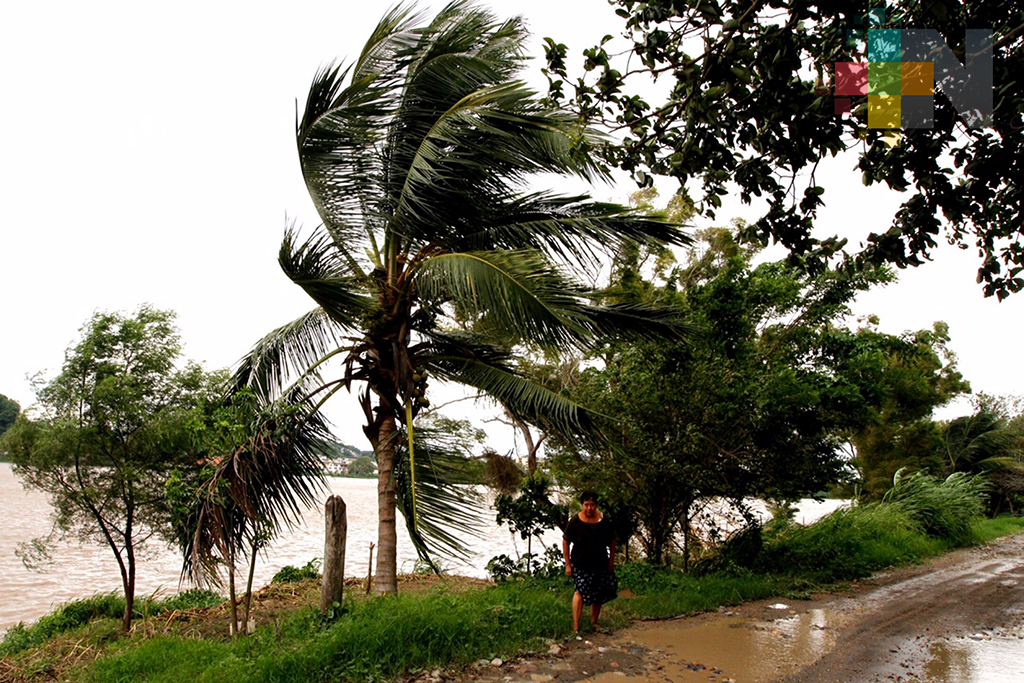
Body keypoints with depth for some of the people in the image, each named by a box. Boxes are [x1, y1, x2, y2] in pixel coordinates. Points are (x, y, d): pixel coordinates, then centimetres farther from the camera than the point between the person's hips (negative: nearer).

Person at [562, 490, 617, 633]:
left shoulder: (604, 521, -6)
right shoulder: (575, 522, -13)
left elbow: (612, 541, 6)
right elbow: (565, 542, -7)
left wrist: (611, 560, 4)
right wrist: (568, 564, -7)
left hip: (601, 563, 4)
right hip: (581, 565, -3)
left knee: (599, 594, 13)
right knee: (581, 591, -14)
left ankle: (594, 622, 33)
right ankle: (576, 627, -11)